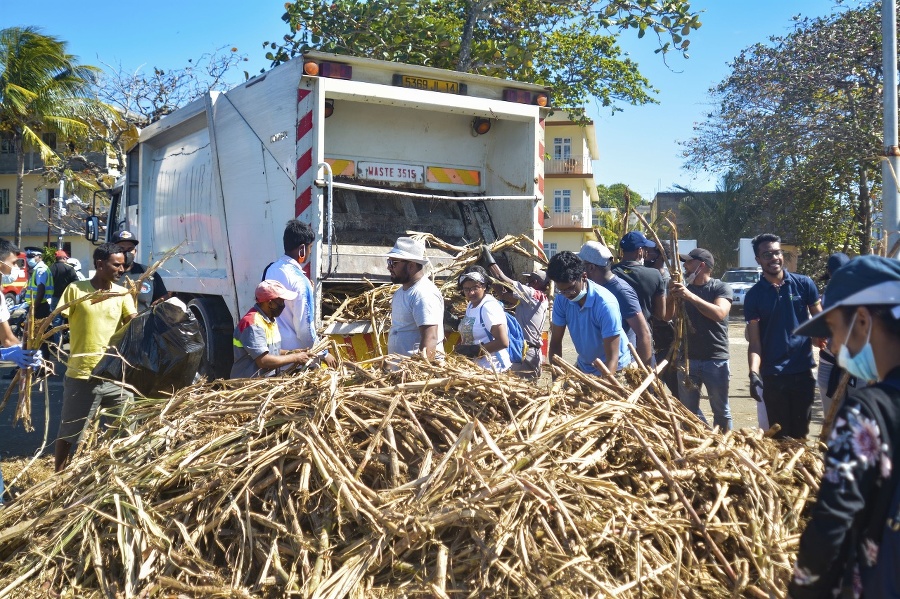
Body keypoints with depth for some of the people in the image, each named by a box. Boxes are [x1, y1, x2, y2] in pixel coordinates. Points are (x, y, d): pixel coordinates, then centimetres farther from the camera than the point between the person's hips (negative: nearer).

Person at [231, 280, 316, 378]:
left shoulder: (270, 319, 10)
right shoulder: (253, 323, -17)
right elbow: (263, 361, -22)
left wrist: (292, 353, 3)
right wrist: (295, 358, -14)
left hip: (267, 379, 8)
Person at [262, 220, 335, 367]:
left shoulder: (271, 269, 1)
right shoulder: (299, 281, -22)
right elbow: (304, 327, -21)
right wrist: (323, 354, -10)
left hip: (275, 348, 8)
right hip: (297, 355, -8)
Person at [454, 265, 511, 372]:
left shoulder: (489, 307, -18)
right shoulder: (470, 305, 11)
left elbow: (503, 342, -24)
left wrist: (475, 350, -21)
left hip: (492, 369, -8)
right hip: (474, 367, 9)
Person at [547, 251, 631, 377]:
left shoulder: (606, 304, -28)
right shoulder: (561, 300, -14)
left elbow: (612, 359, -29)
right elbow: (555, 342, -5)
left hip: (614, 370, -5)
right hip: (584, 366, 5)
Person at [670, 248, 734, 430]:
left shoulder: (720, 288, -3)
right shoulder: (683, 288, 11)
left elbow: (719, 314, -21)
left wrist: (691, 296, -28)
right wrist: (672, 294, -12)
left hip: (715, 360, -4)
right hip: (687, 359, 4)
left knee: (721, 411, 6)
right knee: (688, 410, 9)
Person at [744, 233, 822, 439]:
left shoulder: (804, 284, 1)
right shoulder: (754, 295, -1)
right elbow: (754, 341, -4)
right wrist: (754, 373, -19)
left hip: (803, 370, 1)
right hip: (772, 375, -1)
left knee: (801, 434, 11)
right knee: (779, 436, 7)